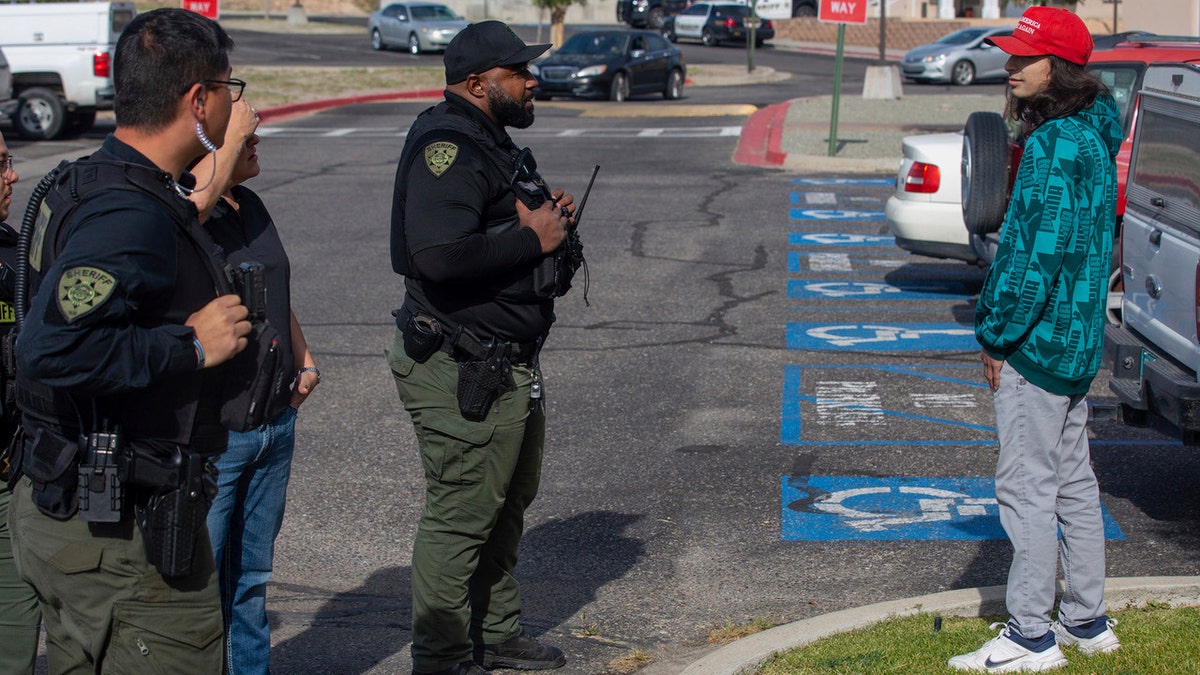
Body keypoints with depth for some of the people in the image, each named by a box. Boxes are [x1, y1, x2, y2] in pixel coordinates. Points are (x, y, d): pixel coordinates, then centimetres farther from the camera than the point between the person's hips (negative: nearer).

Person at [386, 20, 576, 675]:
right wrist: (531, 237, -22)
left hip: (507, 363, 11)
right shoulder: (447, 148, -19)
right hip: (464, 373, -11)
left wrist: (545, 212, 8)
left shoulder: (485, 141, 15)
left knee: (509, 500, 21)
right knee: (461, 515, -2)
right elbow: (439, 254, -34)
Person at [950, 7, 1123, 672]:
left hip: (1037, 342, -10)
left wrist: (998, 336, -14)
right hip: (1077, 341, 10)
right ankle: (1087, 620, 26)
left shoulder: (1055, 144, -19)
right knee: (1072, 481, 16)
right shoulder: (1091, 135, 12)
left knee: (1027, 486, -3)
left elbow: (1039, 251, -23)